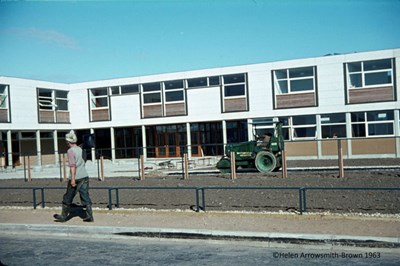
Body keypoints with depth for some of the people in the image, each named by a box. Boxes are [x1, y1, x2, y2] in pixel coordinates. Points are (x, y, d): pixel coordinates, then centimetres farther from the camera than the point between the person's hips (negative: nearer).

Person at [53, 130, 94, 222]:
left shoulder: (70, 151, -10)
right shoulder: (79, 149, 11)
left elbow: (73, 165, -19)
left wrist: (73, 179, -21)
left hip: (76, 178, -6)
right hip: (85, 176, 6)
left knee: (68, 198, 9)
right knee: (85, 197, 6)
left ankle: (63, 216, 21)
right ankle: (90, 216, 2)